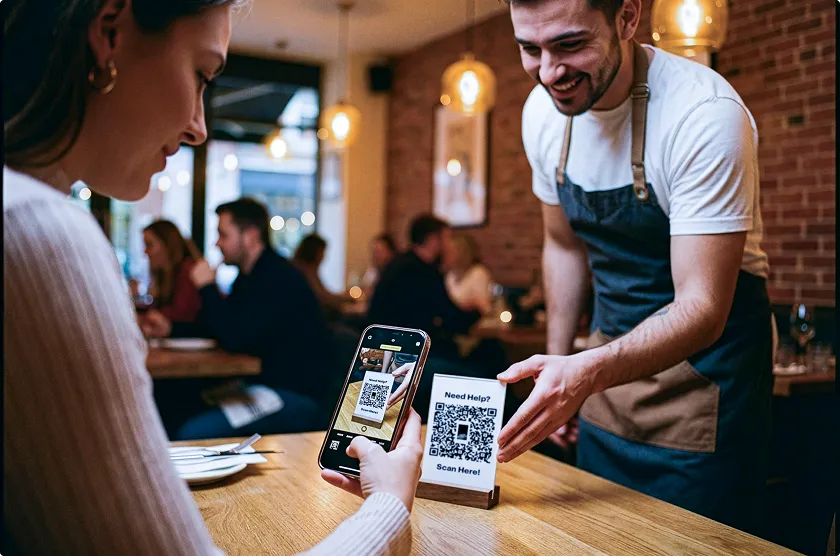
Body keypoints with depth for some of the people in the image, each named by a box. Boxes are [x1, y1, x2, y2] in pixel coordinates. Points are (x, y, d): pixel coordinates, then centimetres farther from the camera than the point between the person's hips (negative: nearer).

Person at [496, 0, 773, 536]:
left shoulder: (706, 114, -25)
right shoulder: (543, 113, -6)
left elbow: (703, 309, -28)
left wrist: (587, 372, -44)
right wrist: (557, 367, 10)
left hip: (707, 362, -5)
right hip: (611, 360, 6)